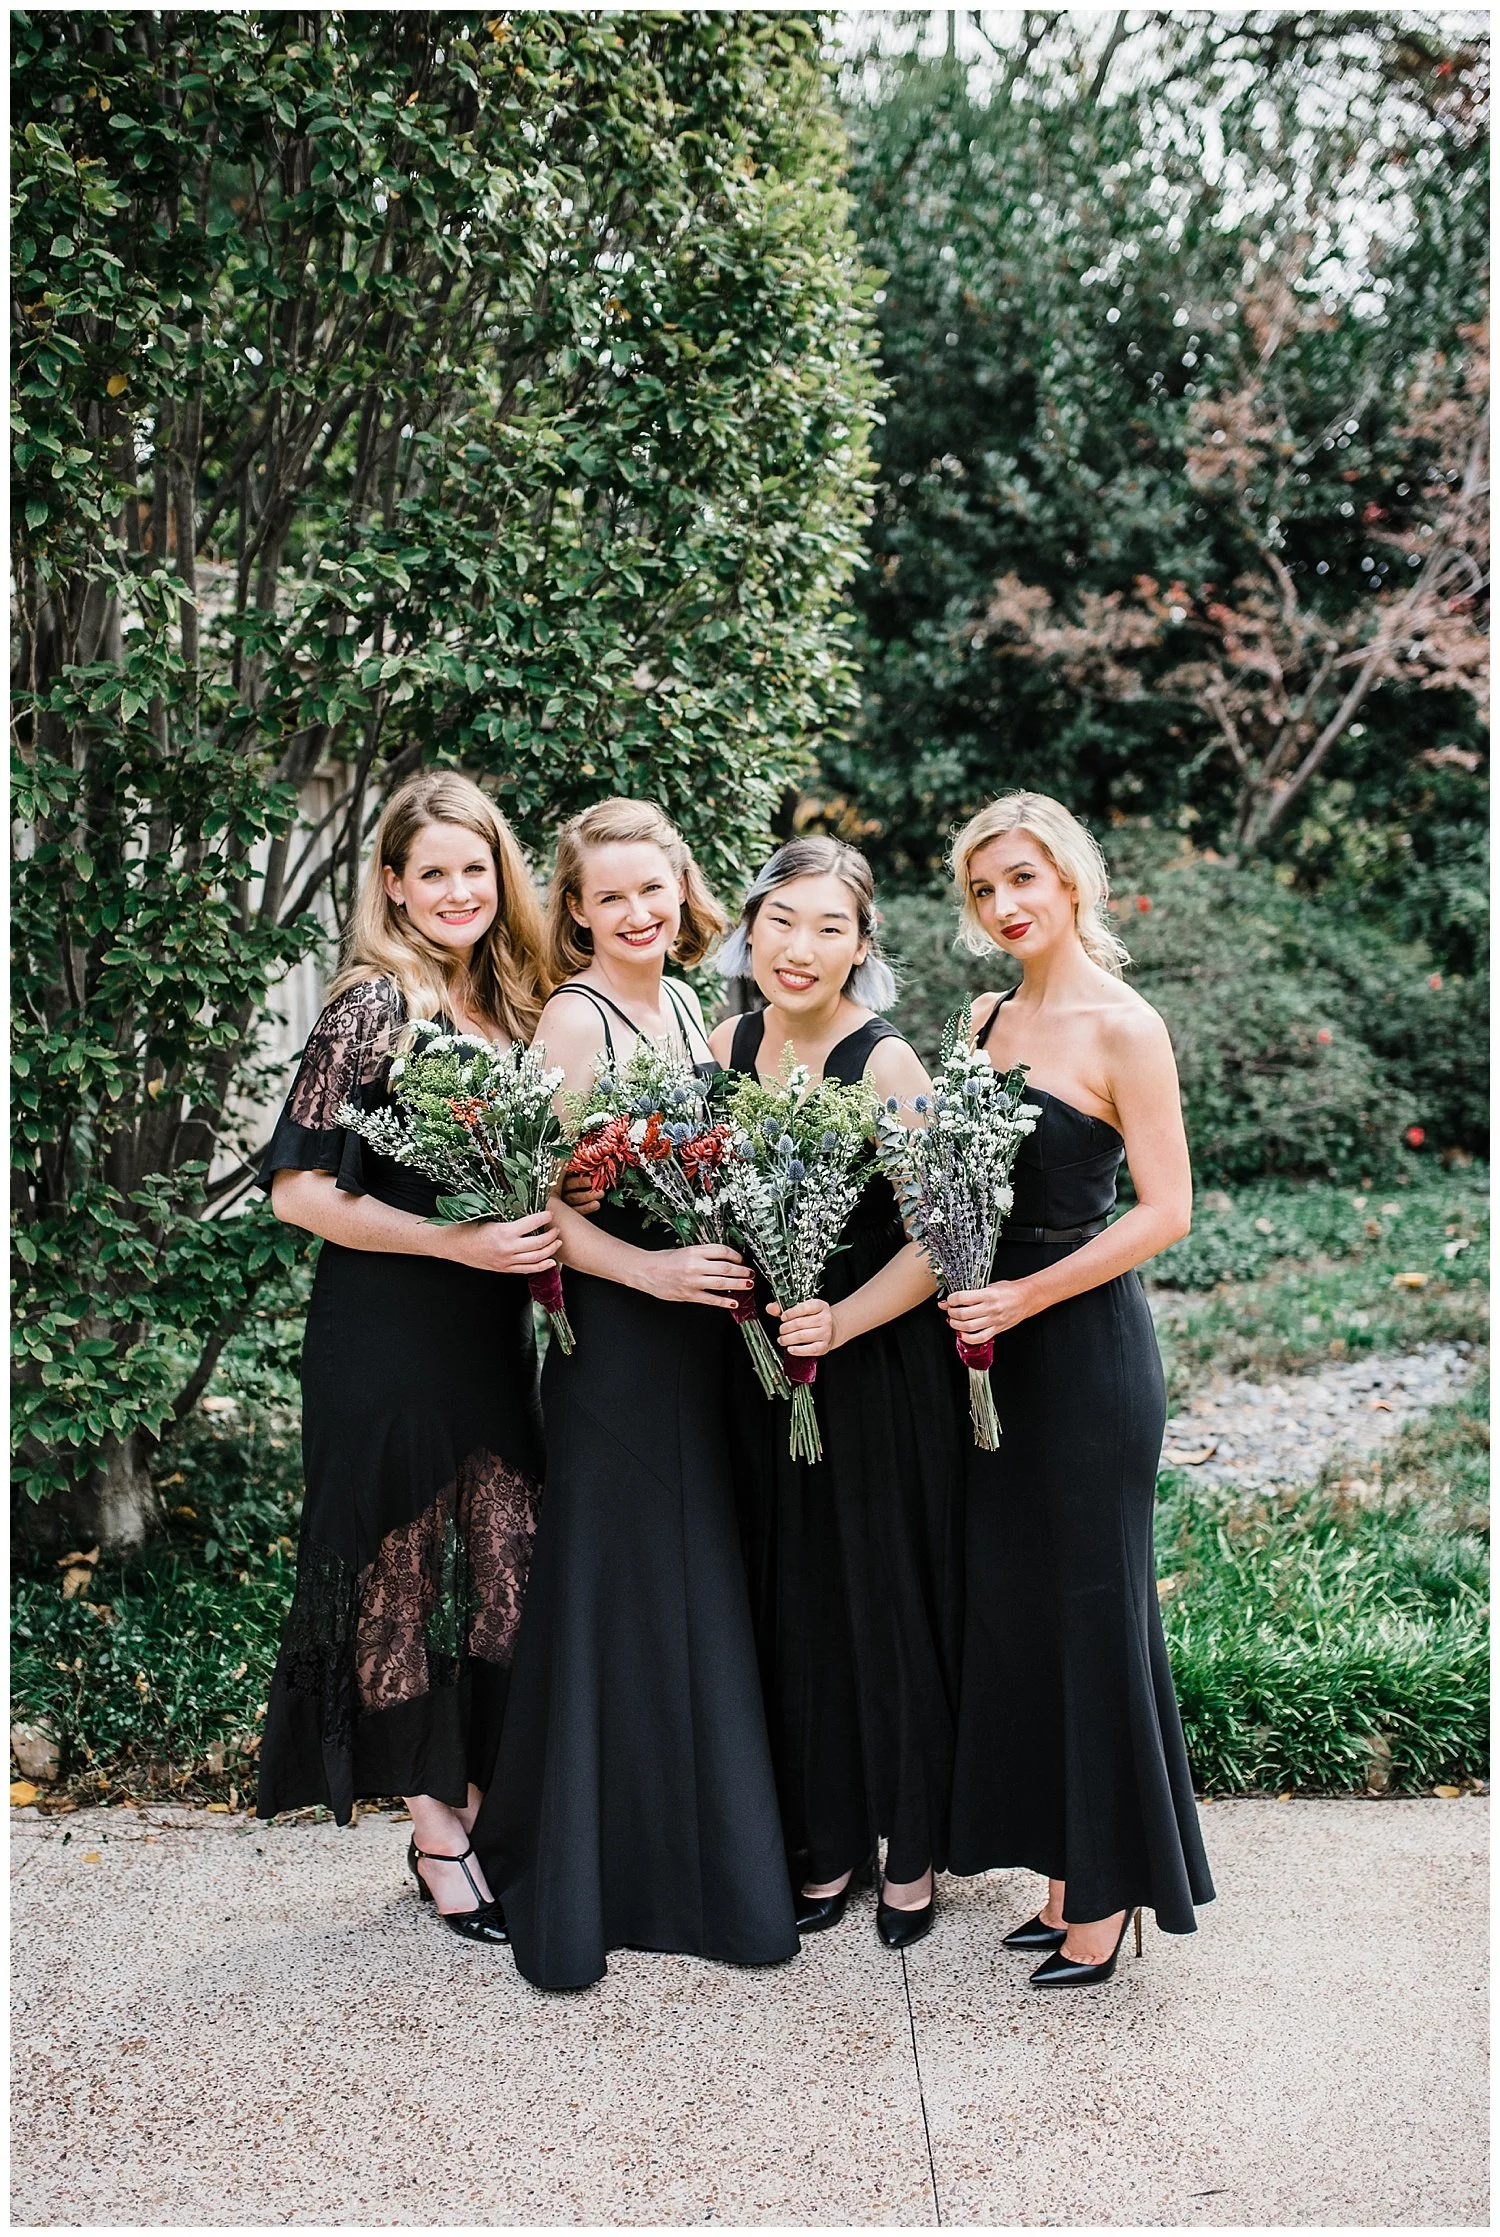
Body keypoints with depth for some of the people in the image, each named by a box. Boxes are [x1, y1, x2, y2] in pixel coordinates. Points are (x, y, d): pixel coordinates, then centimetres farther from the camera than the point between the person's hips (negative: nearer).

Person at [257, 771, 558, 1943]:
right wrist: (457, 1243, -21)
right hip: (388, 1334, -6)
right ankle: (437, 1834, 19)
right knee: (409, 1574, 5)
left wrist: (540, 1242, 1)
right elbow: (300, 1188, -15)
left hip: (493, 1331, 6)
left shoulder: (513, 1005, 10)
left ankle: (491, 1812, 22)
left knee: (506, 1574, 8)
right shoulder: (374, 1006, -11)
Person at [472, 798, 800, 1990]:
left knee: (706, 1592, 13)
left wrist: (743, 1265, 4)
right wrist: (653, 1270, -24)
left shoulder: (693, 1010, 11)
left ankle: (708, 1862, 27)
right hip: (612, 1336, -7)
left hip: (700, 1331, 7)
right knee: (620, 1592, 0)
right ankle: (584, 1882, 14)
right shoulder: (573, 1019, -11)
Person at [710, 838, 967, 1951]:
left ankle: (912, 1848, 26)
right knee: (795, 1605, 14)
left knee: (889, 1600, 6)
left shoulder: (884, 1063, -17)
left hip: (881, 1366, -6)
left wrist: (839, 1323, -27)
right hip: (765, 1367, 6)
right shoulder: (731, 1043, 1)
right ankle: (828, 1837, 32)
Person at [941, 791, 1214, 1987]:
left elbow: (1166, 1212, -14)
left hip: (1087, 1348, -7)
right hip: (996, 1343, 7)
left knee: (1095, 1608, 2)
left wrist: (1025, 1297, -18)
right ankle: (1066, 1871, 25)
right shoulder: (990, 1017, 11)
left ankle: (1109, 1895, 16)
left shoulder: (1122, 1027, -11)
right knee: (1015, 1605, 11)